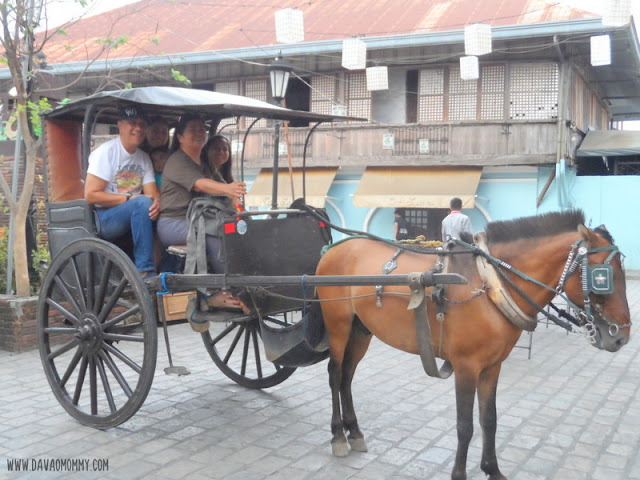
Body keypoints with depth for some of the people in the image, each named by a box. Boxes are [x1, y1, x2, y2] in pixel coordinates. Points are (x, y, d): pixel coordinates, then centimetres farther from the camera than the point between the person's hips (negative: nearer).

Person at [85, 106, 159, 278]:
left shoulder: (144, 158, 14)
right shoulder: (107, 151, -6)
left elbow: (153, 193, 4)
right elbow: (91, 194, -13)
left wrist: (156, 203, -21)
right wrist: (129, 198, -18)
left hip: (132, 220, 7)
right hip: (102, 218, -6)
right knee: (142, 203, -33)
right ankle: (145, 272, -34)